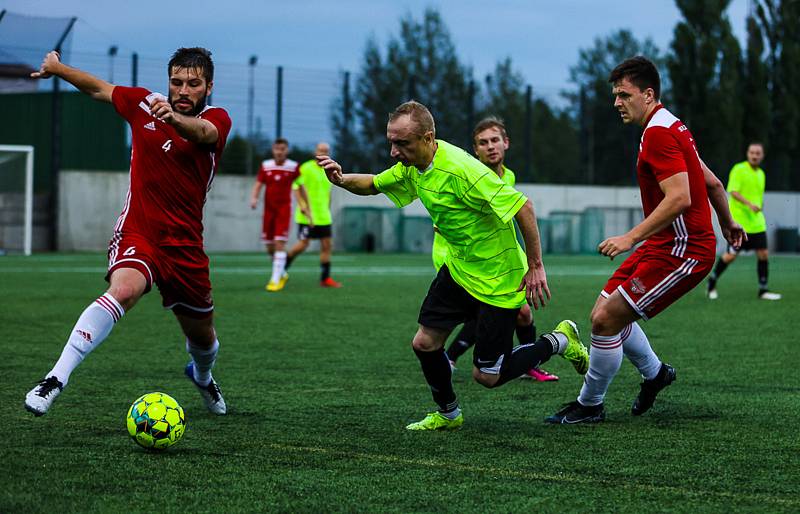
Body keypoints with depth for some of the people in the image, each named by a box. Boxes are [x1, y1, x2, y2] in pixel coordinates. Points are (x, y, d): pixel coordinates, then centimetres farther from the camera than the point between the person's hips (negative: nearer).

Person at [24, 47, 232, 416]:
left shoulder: (216, 120, -6)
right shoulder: (144, 103, 1)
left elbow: (202, 132, -32)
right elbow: (99, 88, 21)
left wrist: (174, 117, -53)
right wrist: (57, 68, 24)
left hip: (185, 244, 1)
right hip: (136, 231, -1)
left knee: (202, 336, 16)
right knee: (125, 288, -35)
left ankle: (202, 376, 55)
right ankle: (55, 380, -41)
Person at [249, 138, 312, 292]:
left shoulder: (293, 167, -2)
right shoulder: (265, 166, 4)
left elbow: (301, 187, 5)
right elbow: (258, 185, 2)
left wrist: (307, 209, 6)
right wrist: (253, 198, -18)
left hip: (284, 209, -3)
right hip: (269, 209, 3)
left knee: (280, 243, -13)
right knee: (269, 247, 7)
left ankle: (276, 279, -11)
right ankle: (282, 273, 30)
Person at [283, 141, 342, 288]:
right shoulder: (306, 168, -8)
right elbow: (296, 188, -12)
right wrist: (302, 206, -20)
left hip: (324, 217, 7)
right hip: (307, 216, -7)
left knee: (327, 245, 2)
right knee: (303, 244, -7)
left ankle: (325, 278, 5)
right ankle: (283, 266, 15)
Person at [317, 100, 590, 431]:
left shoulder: (461, 170, -30)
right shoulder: (412, 167, -3)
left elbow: (523, 207, -26)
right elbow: (373, 185, 14)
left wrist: (535, 267, -21)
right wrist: (341, 179, -8)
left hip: (498, 279, -8)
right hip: (458, 268, 8)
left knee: (486, 376, -2)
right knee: (424, 344, 5)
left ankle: (559, 342, 19)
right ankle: (447, 414, 29)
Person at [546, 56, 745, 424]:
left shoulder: (659, 133, -18)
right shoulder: (669, 128, 14)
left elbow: (680, 198, -28)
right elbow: (712, 182, 22)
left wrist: (631, 238, -28)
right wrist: (727, 224, 36)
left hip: (684, 250, -10)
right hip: (664, 245, 10)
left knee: (606, 320, -10)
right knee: (603, 312, 12)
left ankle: (589, 405, 4)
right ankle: (654, 373, 32)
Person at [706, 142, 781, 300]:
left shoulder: (761, 174, 15)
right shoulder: (739, 169, -7)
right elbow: (733, 191, -18)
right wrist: (749, 204, -29)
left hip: (757, 224, 6)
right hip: (738, 223, -6)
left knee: (763, 254, 0)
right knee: (731, 256, -5)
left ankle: (763, 290, 7)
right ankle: (712, 280, 16)